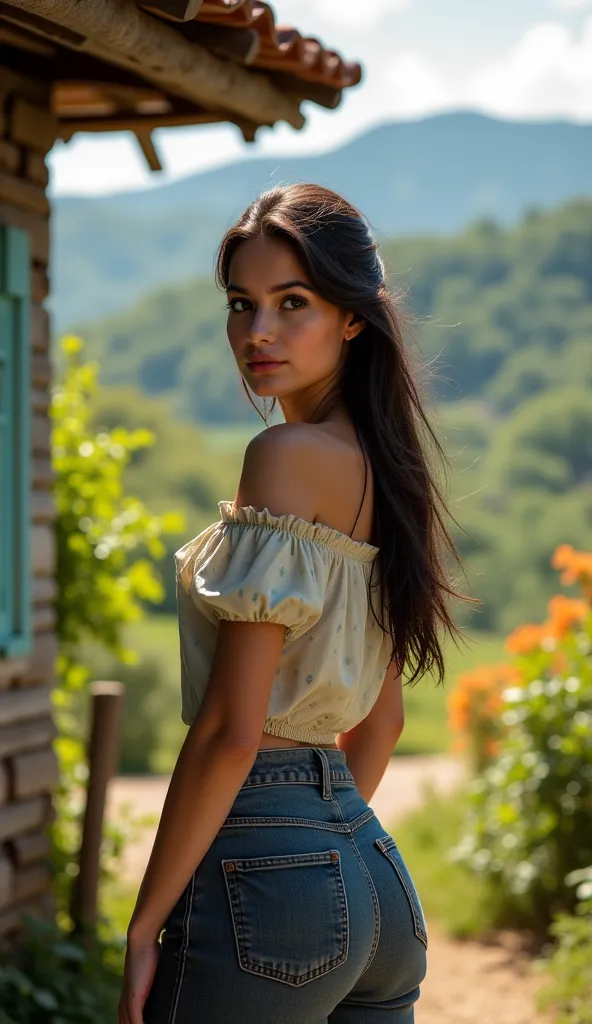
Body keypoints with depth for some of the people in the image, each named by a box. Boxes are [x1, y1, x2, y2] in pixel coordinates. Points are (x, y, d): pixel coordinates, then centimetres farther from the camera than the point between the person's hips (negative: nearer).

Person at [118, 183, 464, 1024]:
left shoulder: (289, 456, -14)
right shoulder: (386, 466, 12)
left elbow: (232, 729, -18)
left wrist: (143, 927, -13)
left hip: (265, 877, -9)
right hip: (374, 870, 9)